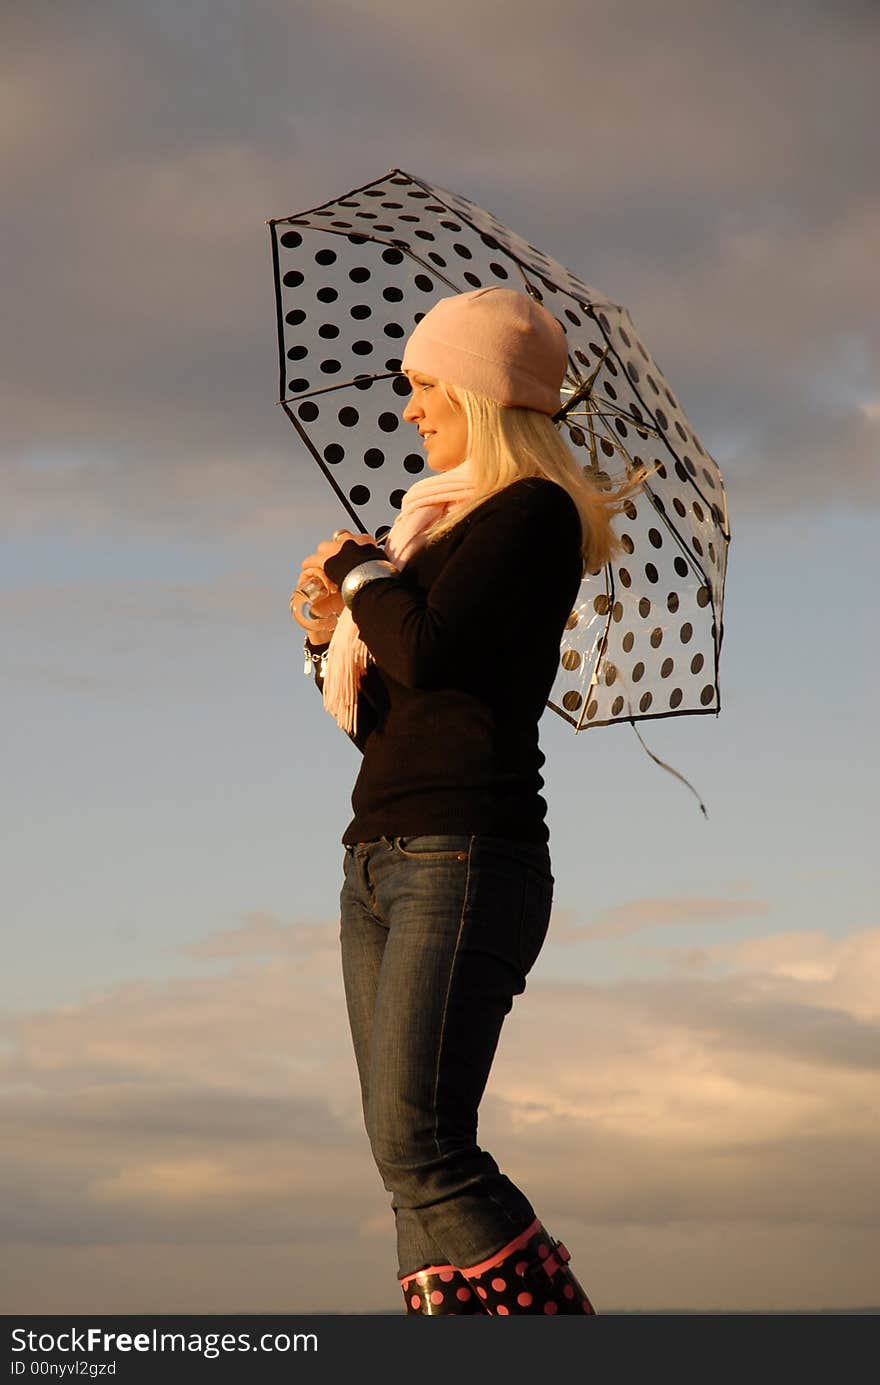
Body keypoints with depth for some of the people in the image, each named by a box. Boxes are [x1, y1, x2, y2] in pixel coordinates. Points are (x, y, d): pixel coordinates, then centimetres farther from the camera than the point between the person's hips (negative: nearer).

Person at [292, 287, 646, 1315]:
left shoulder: (532, 510, -4)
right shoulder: (442, 525, 23)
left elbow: (427, 652, -18)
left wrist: (359, 569, 0)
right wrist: (329, 635, 10)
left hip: (465, 853, -9)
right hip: (379, 857, 9)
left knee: (420, 1147, -19)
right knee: (408, 1156, 0)